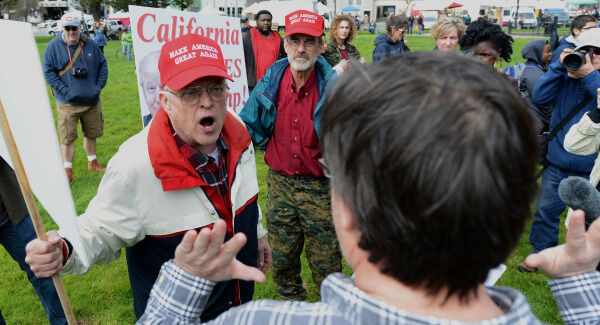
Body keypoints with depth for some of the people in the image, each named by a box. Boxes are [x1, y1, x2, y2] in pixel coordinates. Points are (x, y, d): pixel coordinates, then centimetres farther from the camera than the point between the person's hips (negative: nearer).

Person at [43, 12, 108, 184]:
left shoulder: (91, 45, 4)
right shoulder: (54, 46, -6)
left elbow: (103, 65, 9)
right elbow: (48, 71, -7)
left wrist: (99, 86, -1)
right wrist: (64, 90, -15)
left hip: (92, 101, 4)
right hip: (67, 103, -3)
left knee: (91, 133, 16)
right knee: (68, 137, -2)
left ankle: (92, 162, 34)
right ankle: (68, 169, 10)